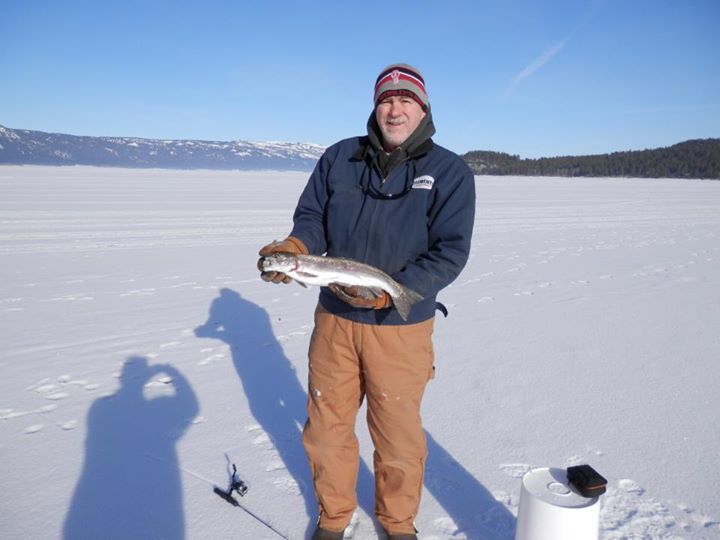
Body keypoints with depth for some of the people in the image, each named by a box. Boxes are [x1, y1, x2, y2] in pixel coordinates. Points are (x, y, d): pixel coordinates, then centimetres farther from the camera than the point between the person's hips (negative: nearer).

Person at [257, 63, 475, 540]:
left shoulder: (450, 172, -5)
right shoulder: (339, 157, 4)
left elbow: (450, 252, -12)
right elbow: (311, 218, 5)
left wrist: (390, 291, -25)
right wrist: (295, 247, -18)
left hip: (402, 326, -2)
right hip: (334, 319, 3)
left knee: (399, 434, 12)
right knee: (327, 425, 15)